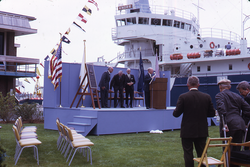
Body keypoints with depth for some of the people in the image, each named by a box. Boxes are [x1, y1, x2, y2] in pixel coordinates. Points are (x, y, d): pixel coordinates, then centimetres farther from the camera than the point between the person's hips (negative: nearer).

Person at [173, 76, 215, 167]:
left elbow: (176, 114, -11)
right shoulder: (207, 97, -2)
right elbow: (212, 113, 3)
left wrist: (174, 111, 11)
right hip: (202, 131, 3)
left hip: (187, 132, -3)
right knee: (202, 154, 12)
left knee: (188, 154, 5)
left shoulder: (183, 97, -12)